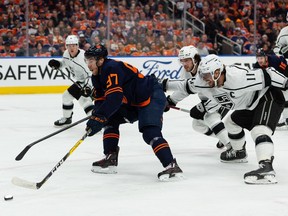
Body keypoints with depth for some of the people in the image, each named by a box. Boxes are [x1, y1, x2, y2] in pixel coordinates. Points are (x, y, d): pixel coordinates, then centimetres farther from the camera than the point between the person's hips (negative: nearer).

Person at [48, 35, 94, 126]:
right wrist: (57, 64, -2)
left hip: (91, 81, -9)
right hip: (81, 81, 9)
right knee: (67, 95, 16)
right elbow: (65, 63, 18)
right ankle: (67, 118, 35)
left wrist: (87, 87, -41)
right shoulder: (66, 54, -5)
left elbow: (90, 74, -31)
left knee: (83, 99, -26)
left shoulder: (83, 56, -30)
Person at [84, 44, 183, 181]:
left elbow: (114, 98, -35)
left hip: (152, 97, -11)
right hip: (133, 102, 11)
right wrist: (95, 115, -11)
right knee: (110, 119, 11)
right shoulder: (97, 77, 7)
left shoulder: (113, 68, -25)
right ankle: (110, 159, 12)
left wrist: (98, 118, -37)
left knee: (150, 132, -25)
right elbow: (100, 100, 9)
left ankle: (171, 166, -31)